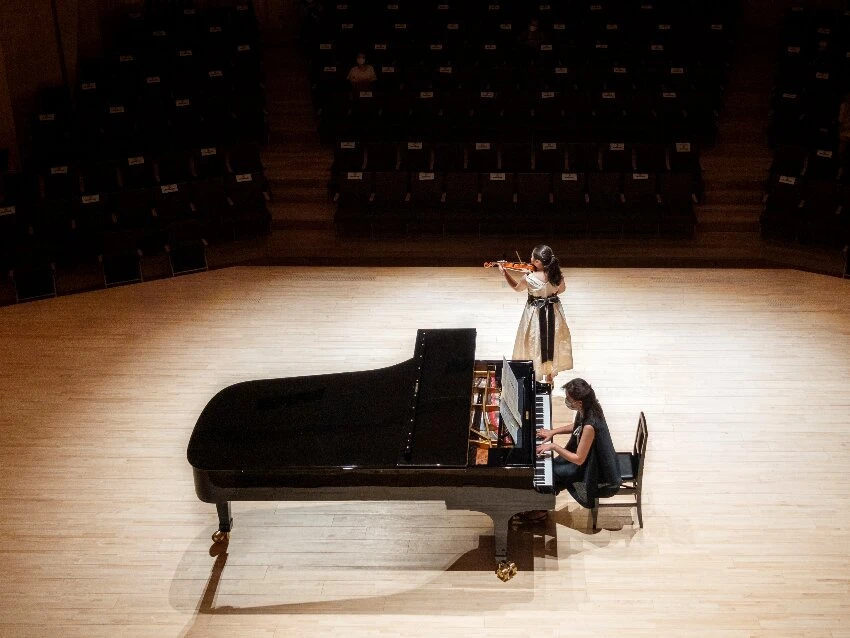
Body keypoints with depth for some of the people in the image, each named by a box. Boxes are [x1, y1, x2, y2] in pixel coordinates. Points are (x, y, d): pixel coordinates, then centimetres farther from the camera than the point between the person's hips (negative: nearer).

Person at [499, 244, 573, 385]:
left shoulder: (529, 279, -27)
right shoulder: (557, 275, -17)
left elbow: (516, 288, -5)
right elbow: (562, 289, 4)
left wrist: (504, 272, 3)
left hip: (536, 314, -4)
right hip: (553, 313, 4)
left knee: (535, 344, 16)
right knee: (551, 342, 21)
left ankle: (535, 375, 30)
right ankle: (549, 375, 36)